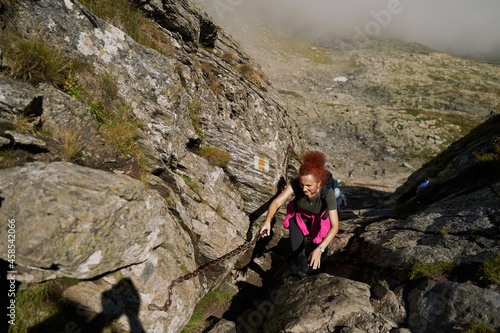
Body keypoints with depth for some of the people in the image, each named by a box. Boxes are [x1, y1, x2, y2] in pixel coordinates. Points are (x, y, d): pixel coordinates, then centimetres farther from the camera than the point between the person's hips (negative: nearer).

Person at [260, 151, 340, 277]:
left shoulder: (328, 193, -39)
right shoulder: (296, 183, -36)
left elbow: (335, 227, -42)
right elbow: (277, 202, -41)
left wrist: (319, 250, -55)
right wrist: (267, 220, -61)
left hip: (318, 220, -1)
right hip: (298, 216, 1)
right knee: (297, 254, -2)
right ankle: (304, 271, 32)